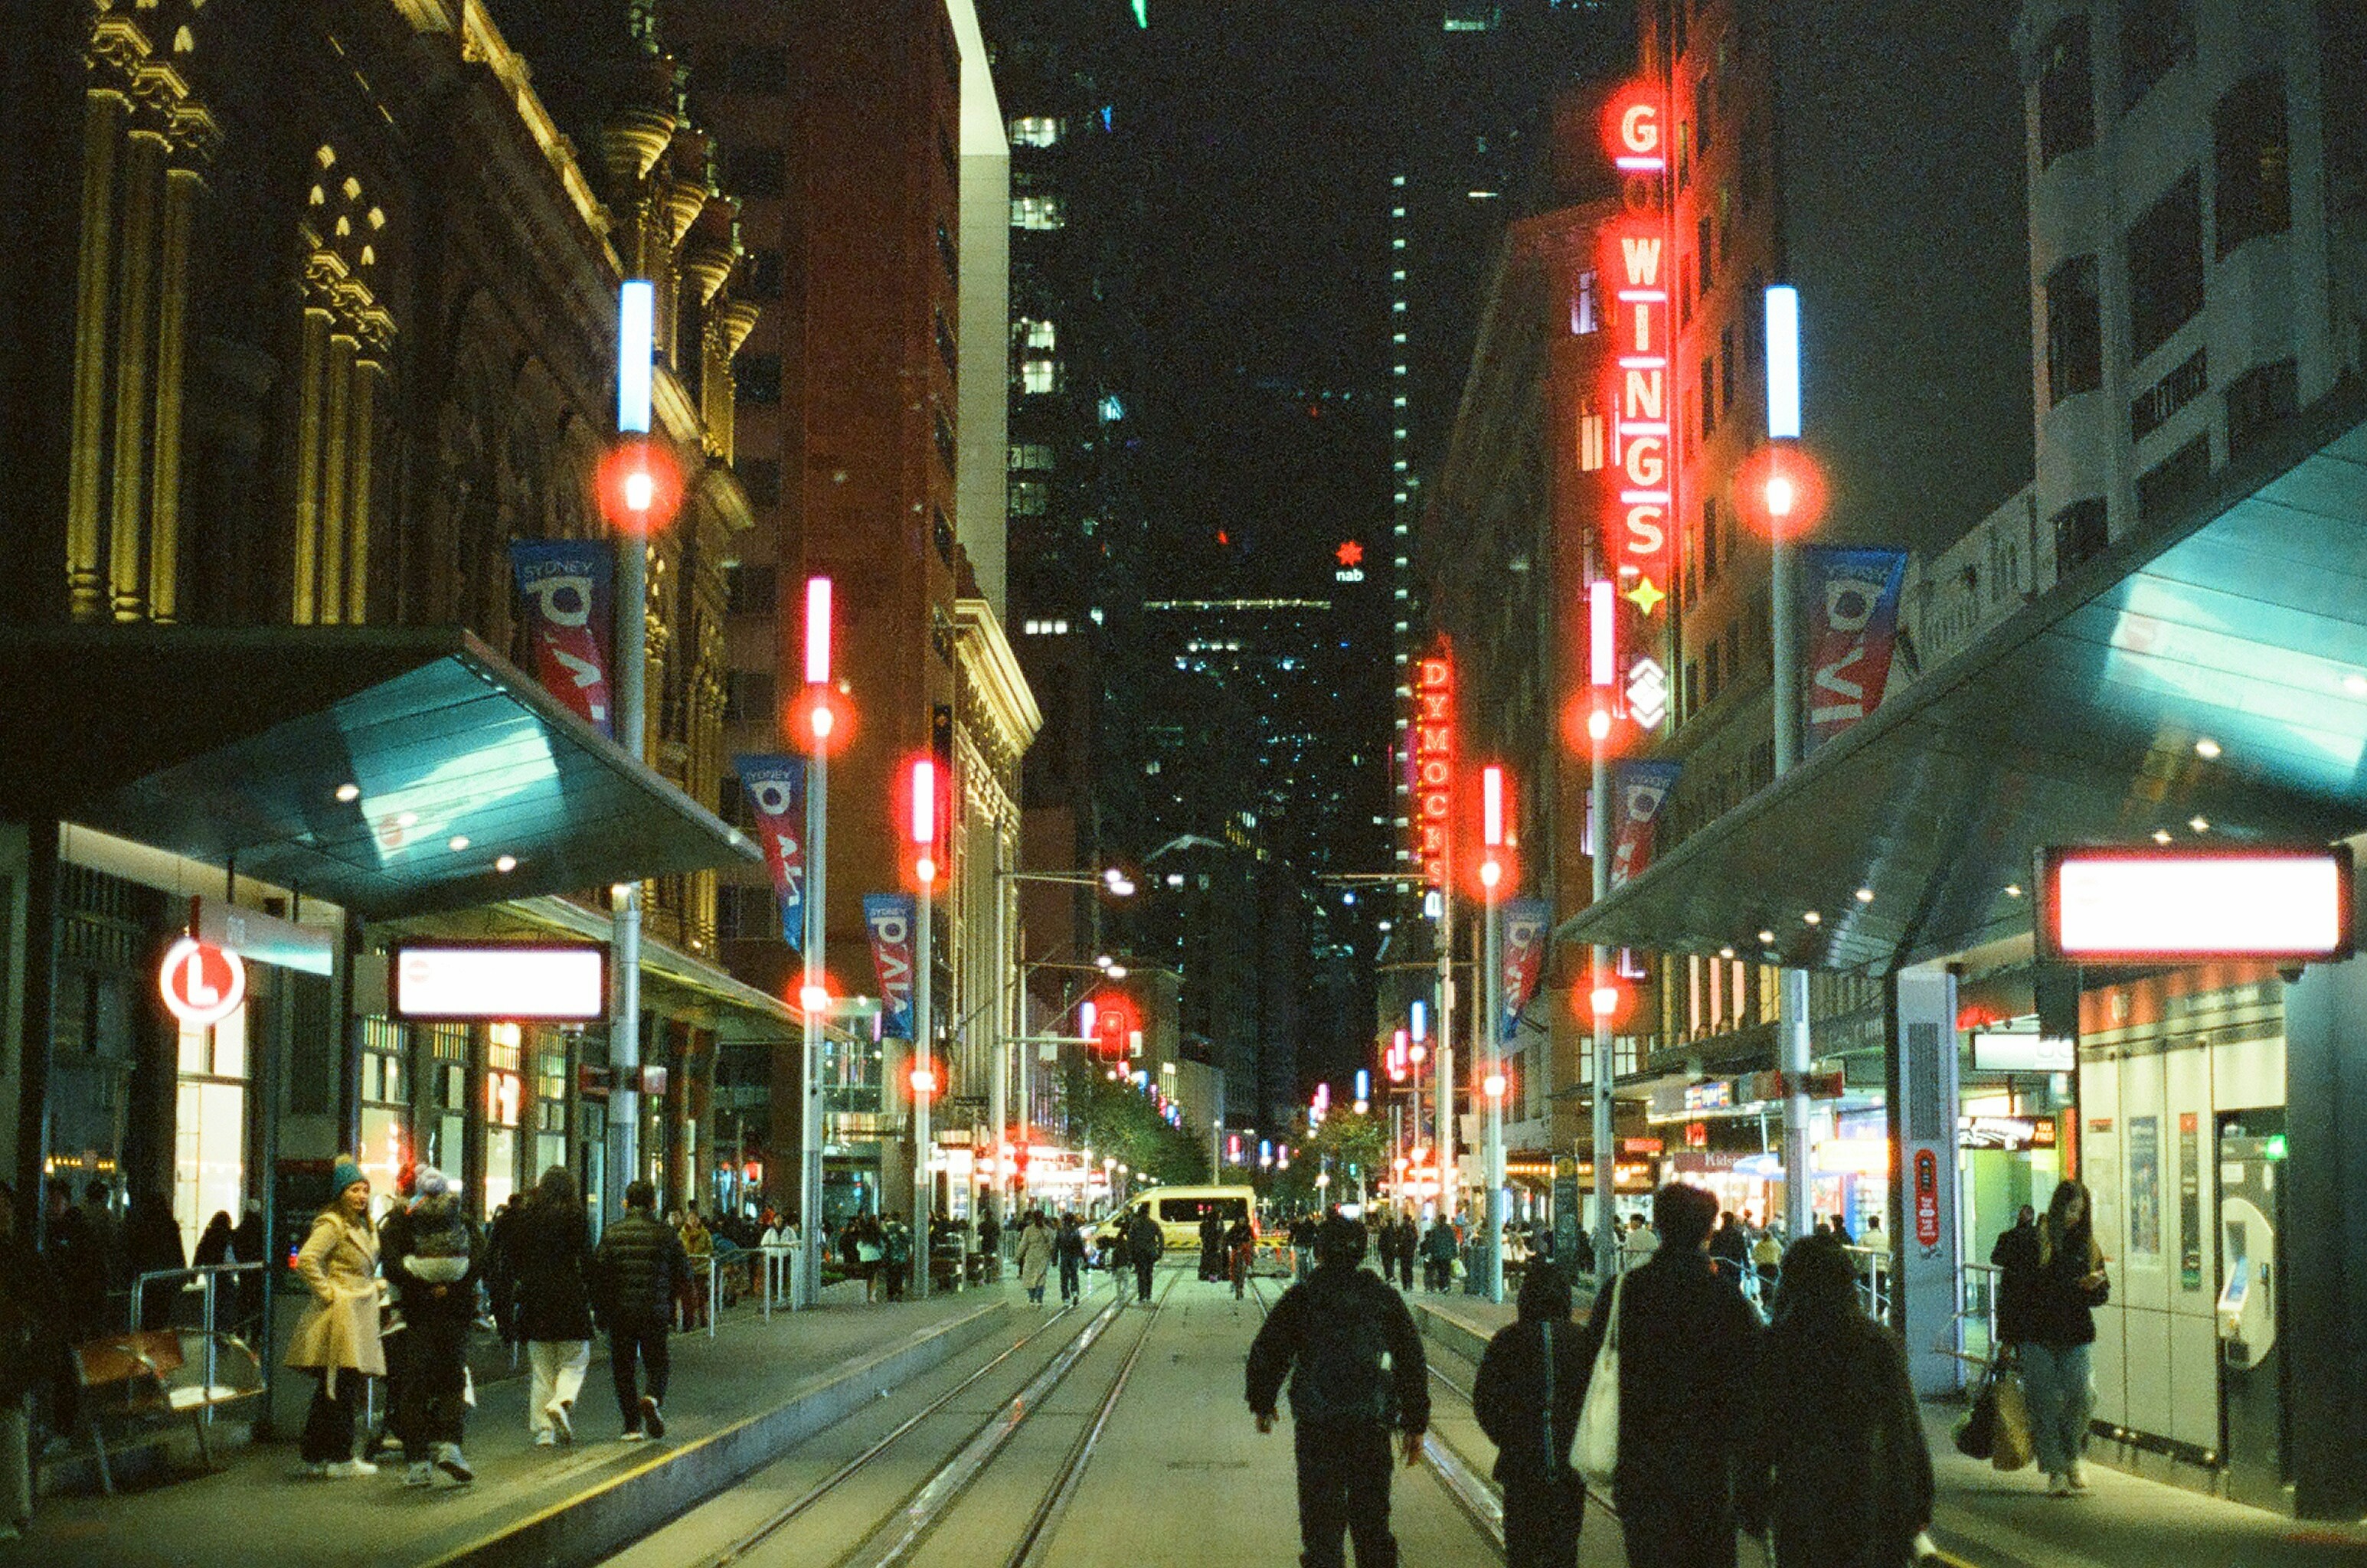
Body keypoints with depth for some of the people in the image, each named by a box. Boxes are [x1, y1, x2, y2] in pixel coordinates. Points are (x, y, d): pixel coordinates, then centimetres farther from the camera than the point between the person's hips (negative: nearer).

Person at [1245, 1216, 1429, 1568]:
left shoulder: (1301, 1297, -2)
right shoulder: (1384, 1297, 5)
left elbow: (1266, 1352, 3)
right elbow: (1413, 1363, 6)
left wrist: (1262, 1405, 18)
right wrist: (1415, 1426, 12)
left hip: (1316, 1425, -2)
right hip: (1373, 1425, 2)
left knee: (1321, 1521, 3)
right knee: (1372, 1519, 12)